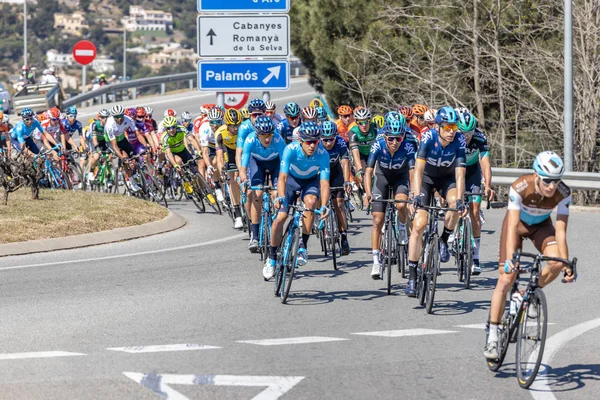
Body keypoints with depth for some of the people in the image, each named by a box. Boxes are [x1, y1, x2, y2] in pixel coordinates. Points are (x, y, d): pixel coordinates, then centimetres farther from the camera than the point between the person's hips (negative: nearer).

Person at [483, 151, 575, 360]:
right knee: (505, 280, -12)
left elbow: (560, 231, -29)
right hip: (518, 223, -2)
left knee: (556, 262, -29)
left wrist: (567, 264, -37)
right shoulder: (520, 187, -35)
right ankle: (492, 337, -5)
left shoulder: (563, 193, -29)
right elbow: (512, 226, -39)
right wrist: (510, 259, -50)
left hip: (541, 225, 2)